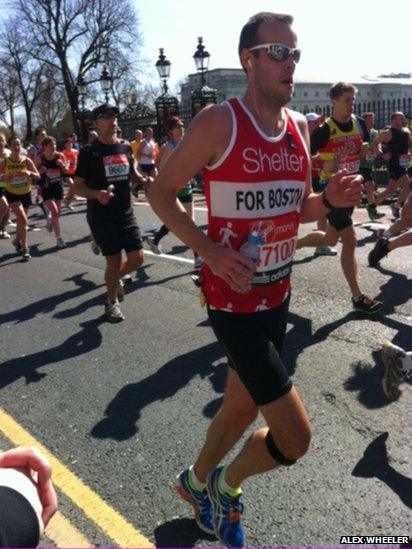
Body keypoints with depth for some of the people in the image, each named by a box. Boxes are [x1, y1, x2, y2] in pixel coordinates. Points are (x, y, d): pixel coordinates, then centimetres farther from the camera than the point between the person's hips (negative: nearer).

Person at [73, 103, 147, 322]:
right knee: (114, 262, 0)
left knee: (137, 258, 2)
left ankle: (116, 278, 35)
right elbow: (78, 186, -6)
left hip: (126, 214, 4)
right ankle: (112, 301, 26)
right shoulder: (89, 152, -7)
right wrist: (96, 194, -26)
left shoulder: (125, 147, 6)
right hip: (101, 217, -4)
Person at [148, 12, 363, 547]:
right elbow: (160, 191, -7)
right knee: (295, 436, -7)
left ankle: (197, 481, 51)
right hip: (233, 298, -7)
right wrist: (209, 249, -20)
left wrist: (329, 199, -6)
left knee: (243, 407, 22)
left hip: (278, 295, 7)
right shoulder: (218, 122, -13)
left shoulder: (299, 126, 7)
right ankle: (228, 484, 27)